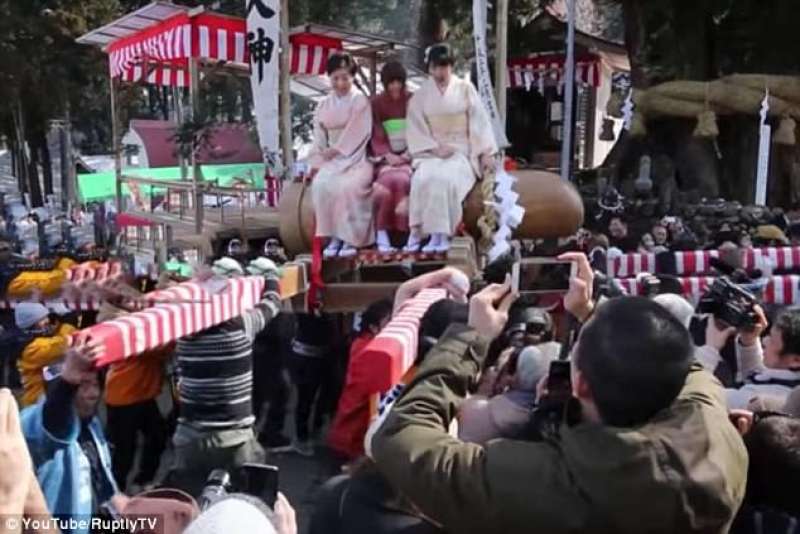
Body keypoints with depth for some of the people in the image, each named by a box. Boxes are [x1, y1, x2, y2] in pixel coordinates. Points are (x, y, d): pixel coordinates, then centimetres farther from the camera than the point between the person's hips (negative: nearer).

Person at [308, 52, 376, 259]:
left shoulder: (360, 101, 5)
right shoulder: (323, 105, 18)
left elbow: (359, 133, -6)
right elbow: (319, 140, 13)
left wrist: (337, 149, -12)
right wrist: (316, 162, -1)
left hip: (356, 159, -3)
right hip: (332, 160, 3)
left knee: (347, 186, -34)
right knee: (321, 184, -29)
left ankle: (350, 238, -24)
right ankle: (334, 236, -22)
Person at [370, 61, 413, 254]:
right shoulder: (376, 103, 9)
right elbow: (376, 137, 4)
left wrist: (408, 154, -12)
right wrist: (388, 155, -13)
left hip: (410, 157, 0)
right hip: (386, 158, 0)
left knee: (400, 179, -33)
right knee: (390, 180, -32)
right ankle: (382, 236, -27)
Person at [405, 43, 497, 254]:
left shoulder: (465, 88, 5)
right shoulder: (421, 95, 8)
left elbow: (479, 121, 2)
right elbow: (416, 128, 2)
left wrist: (487, 152, -7)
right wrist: (435, 148, -12)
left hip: (462, 150, -1)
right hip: (432, 152, 1)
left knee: (445, 177, -33)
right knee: (423, 178, -31)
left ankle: (441, 233, -25)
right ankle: (417, 230, -23)